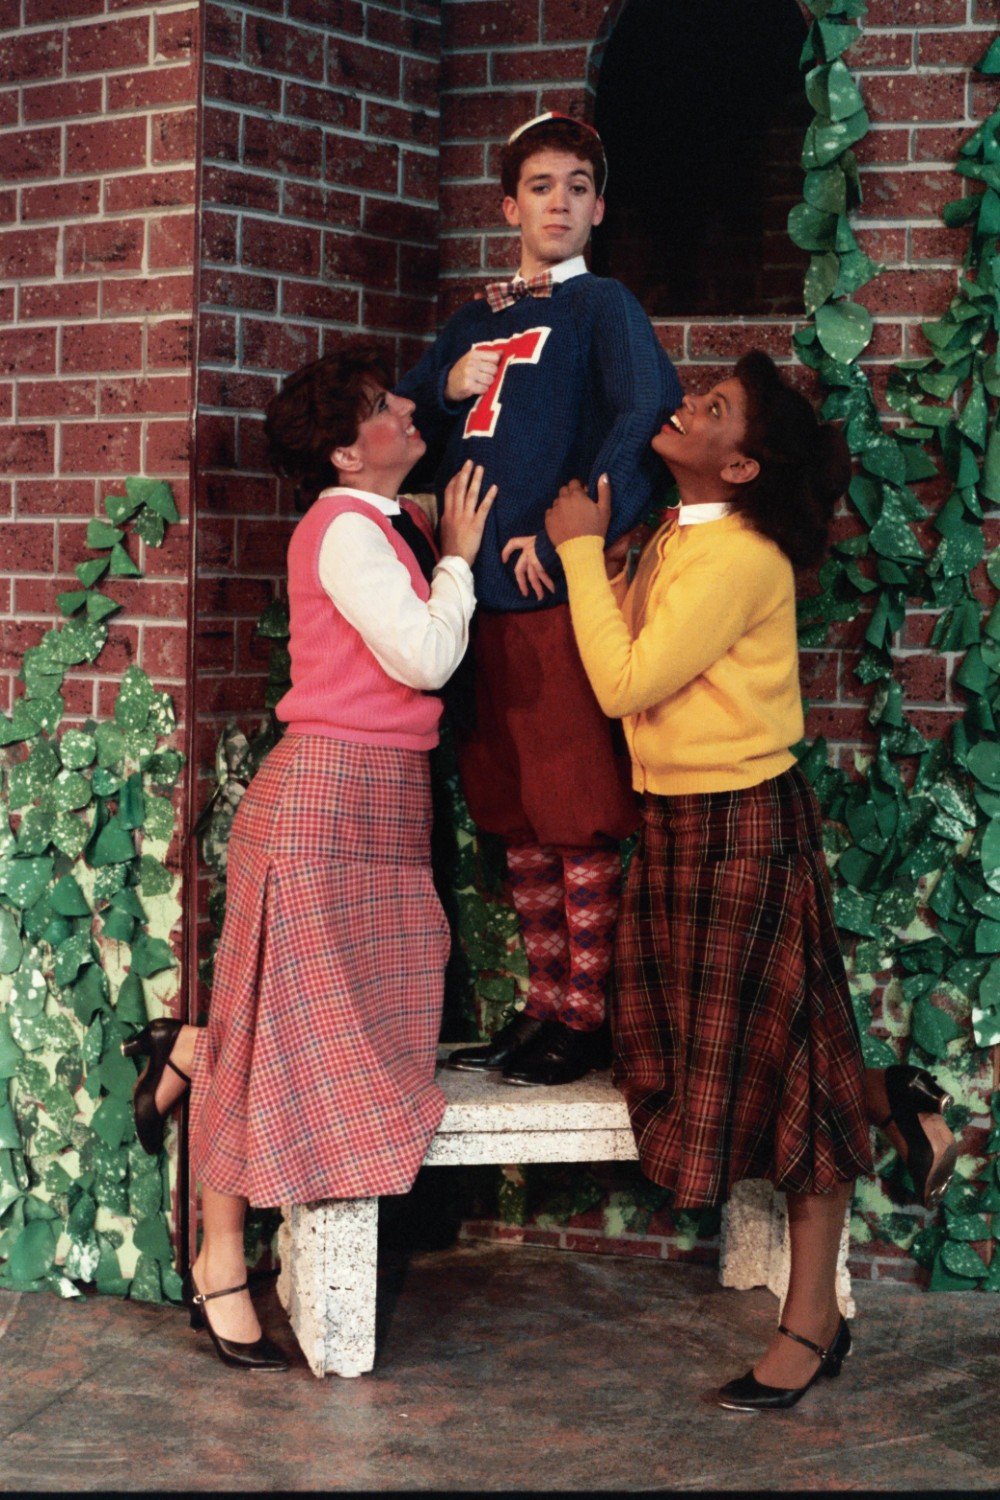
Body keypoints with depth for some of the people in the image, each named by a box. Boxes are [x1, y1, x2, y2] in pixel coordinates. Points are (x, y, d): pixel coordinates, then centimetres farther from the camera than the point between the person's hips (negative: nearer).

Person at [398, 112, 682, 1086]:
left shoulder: (601, 305, 0)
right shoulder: (474, 321, 19)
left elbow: (646, 419, -16)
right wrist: (450, 387, 2)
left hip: (562, 591, -6)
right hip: (486, 595, 7)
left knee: (579, 821, -3)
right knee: (516, 821, 11)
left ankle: (585, 1016, 5)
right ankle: (543, 1001, 21)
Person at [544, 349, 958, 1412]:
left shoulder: (739, 556, -19)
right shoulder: (671, 536, 8)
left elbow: (624, 681, -22)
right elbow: (625, 659, 3)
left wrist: (582, 548, -14)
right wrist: (585, 546, -2)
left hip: (744, 826, -9)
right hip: (675, 820, 9)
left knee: (779, 1074, 2)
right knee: (692, 1070, 14)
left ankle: (811, 1327, 14)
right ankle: (891, 1106, 30)